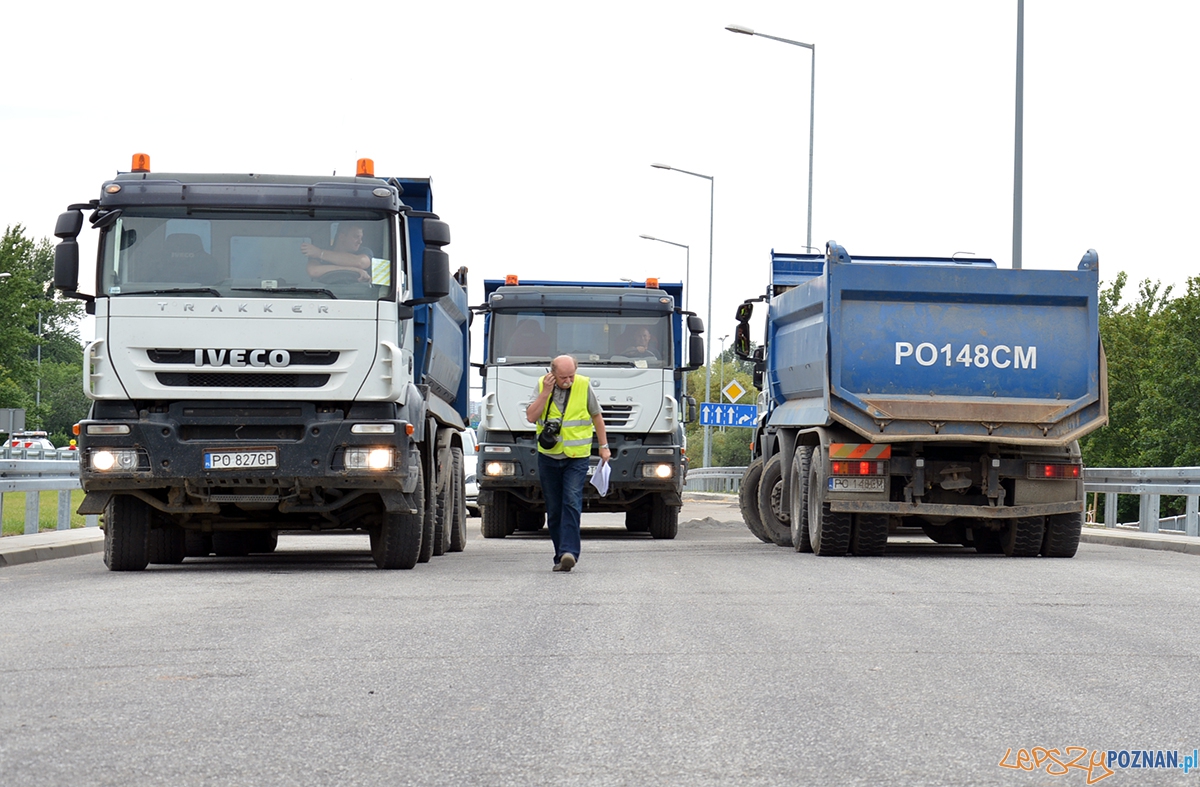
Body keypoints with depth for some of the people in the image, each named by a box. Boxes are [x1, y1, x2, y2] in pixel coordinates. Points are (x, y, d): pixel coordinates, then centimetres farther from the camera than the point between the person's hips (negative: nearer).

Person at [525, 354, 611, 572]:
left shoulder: (584, 386, -3)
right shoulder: (542, 385, 0)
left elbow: (597, 416, 10)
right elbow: (531, 417, -8)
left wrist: (604, 446, 11)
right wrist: (546, 393, -16)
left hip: (577, 457, -2)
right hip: (548, 456, 2)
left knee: (571, 503, -17)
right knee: (553, 509, 5)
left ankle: (569, 552, -23)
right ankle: (561, 555, 12)